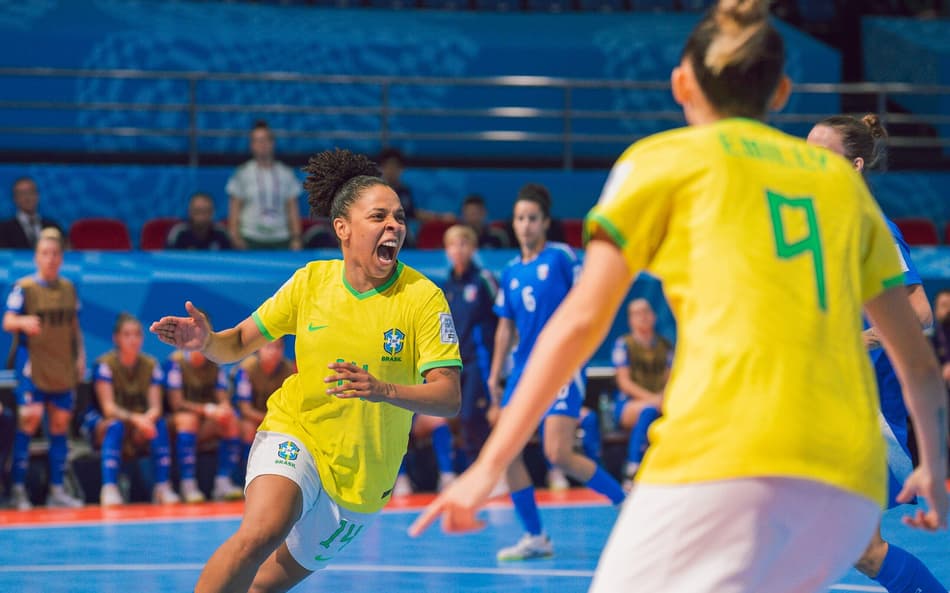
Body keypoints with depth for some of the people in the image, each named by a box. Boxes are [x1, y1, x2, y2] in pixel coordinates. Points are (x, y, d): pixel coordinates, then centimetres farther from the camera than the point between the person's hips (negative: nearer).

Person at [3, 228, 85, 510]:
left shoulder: (68, 288, 11)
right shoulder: (24, 287, -3)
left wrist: (80, 355, 10)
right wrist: (23, 322, -31)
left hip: (63, 365, 5)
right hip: (32, 362, -5)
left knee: (61, 421, 6)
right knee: (31, 417, -13)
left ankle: (56, 489, 14)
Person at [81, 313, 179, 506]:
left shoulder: (151, 365, -3)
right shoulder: (104, 364, -15)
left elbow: (155, 407, -10)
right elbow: (109, 407, -23)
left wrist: (147, 418, -35)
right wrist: (134, 418, -41)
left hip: (137, 433, 3)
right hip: (100, 424, -3)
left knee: (159, 424, -26)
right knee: (115, 425, -36)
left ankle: (163, 488, -26)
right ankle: (109, 490, -46)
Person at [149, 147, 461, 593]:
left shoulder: (423, 297, -12)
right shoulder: (311, 281, -5)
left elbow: (448, 397, -18)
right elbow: (239, 344, 6)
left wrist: (384, 389, -37)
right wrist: (206, 342, -18)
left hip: (362, 476, 0)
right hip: (294, 436, 0)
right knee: (262, 532, -32)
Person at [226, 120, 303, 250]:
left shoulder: (286, 174, 8)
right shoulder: (243, 173, 4)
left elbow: (293, 208, 8)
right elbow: (234, 207, 4)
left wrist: (296, 238, 1)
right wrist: (234, 235, -8)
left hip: (280, 240, 2)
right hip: (251, 240, -2)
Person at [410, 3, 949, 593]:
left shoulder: (662, 158, 15)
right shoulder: (840, 176, 25)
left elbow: (581, 321, 7)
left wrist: (490, 464, 10)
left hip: (723, 455, -5)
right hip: (853, 489, 5)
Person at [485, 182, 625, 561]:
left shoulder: (561, 257, -5)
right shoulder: (511, 273, 12)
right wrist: (495, 376, 15)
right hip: (525, 369, 6)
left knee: (559, 455, -16)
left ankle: (625, 501, 4)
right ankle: (534, 537, 5)